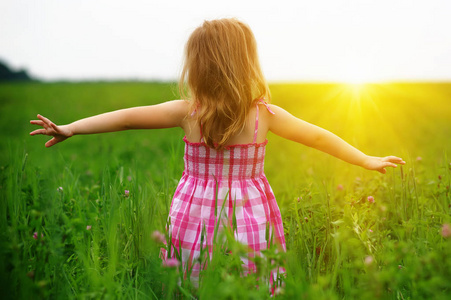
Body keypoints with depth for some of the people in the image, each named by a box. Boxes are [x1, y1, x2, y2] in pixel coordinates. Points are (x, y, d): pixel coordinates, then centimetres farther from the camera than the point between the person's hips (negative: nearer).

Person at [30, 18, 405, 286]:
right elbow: (320, 137, 2)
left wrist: (70, 129, 0)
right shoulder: (266, 114, -6)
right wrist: (369, 161, 14)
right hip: (250, 218, 0)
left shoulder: (187, 112, -8)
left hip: (197, 215, 0)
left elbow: (128, 117, -7)